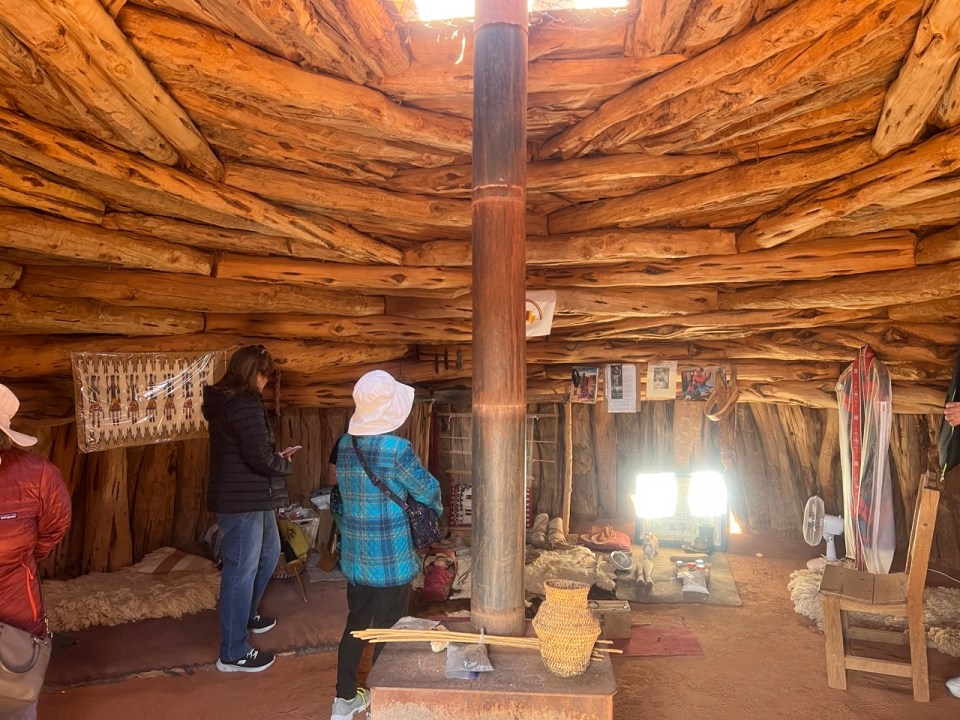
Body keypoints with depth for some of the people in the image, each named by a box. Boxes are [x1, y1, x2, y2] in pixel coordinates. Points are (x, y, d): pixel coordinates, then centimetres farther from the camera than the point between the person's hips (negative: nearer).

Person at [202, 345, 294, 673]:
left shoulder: (225, 400, 12)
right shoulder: (244, 406, -20)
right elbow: (260, 457, -23)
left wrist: (275, 459, 4)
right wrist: (285, 463, -4)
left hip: (250, 497, 11)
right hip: (242, 501, -11)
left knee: (268, 553, 26)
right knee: (241, 571, -1)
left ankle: (246, 615, 43)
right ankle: (233, 653, 11)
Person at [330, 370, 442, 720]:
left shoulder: (344, 445, 0)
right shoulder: (397, 449, -20)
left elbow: (347, 489, 10)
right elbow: (427, 490, -8)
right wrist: (436, 506, 13)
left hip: (354, 555, 6)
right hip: (391, 559, -6)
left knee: (355, 624, 19)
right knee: (388, 631, 10)